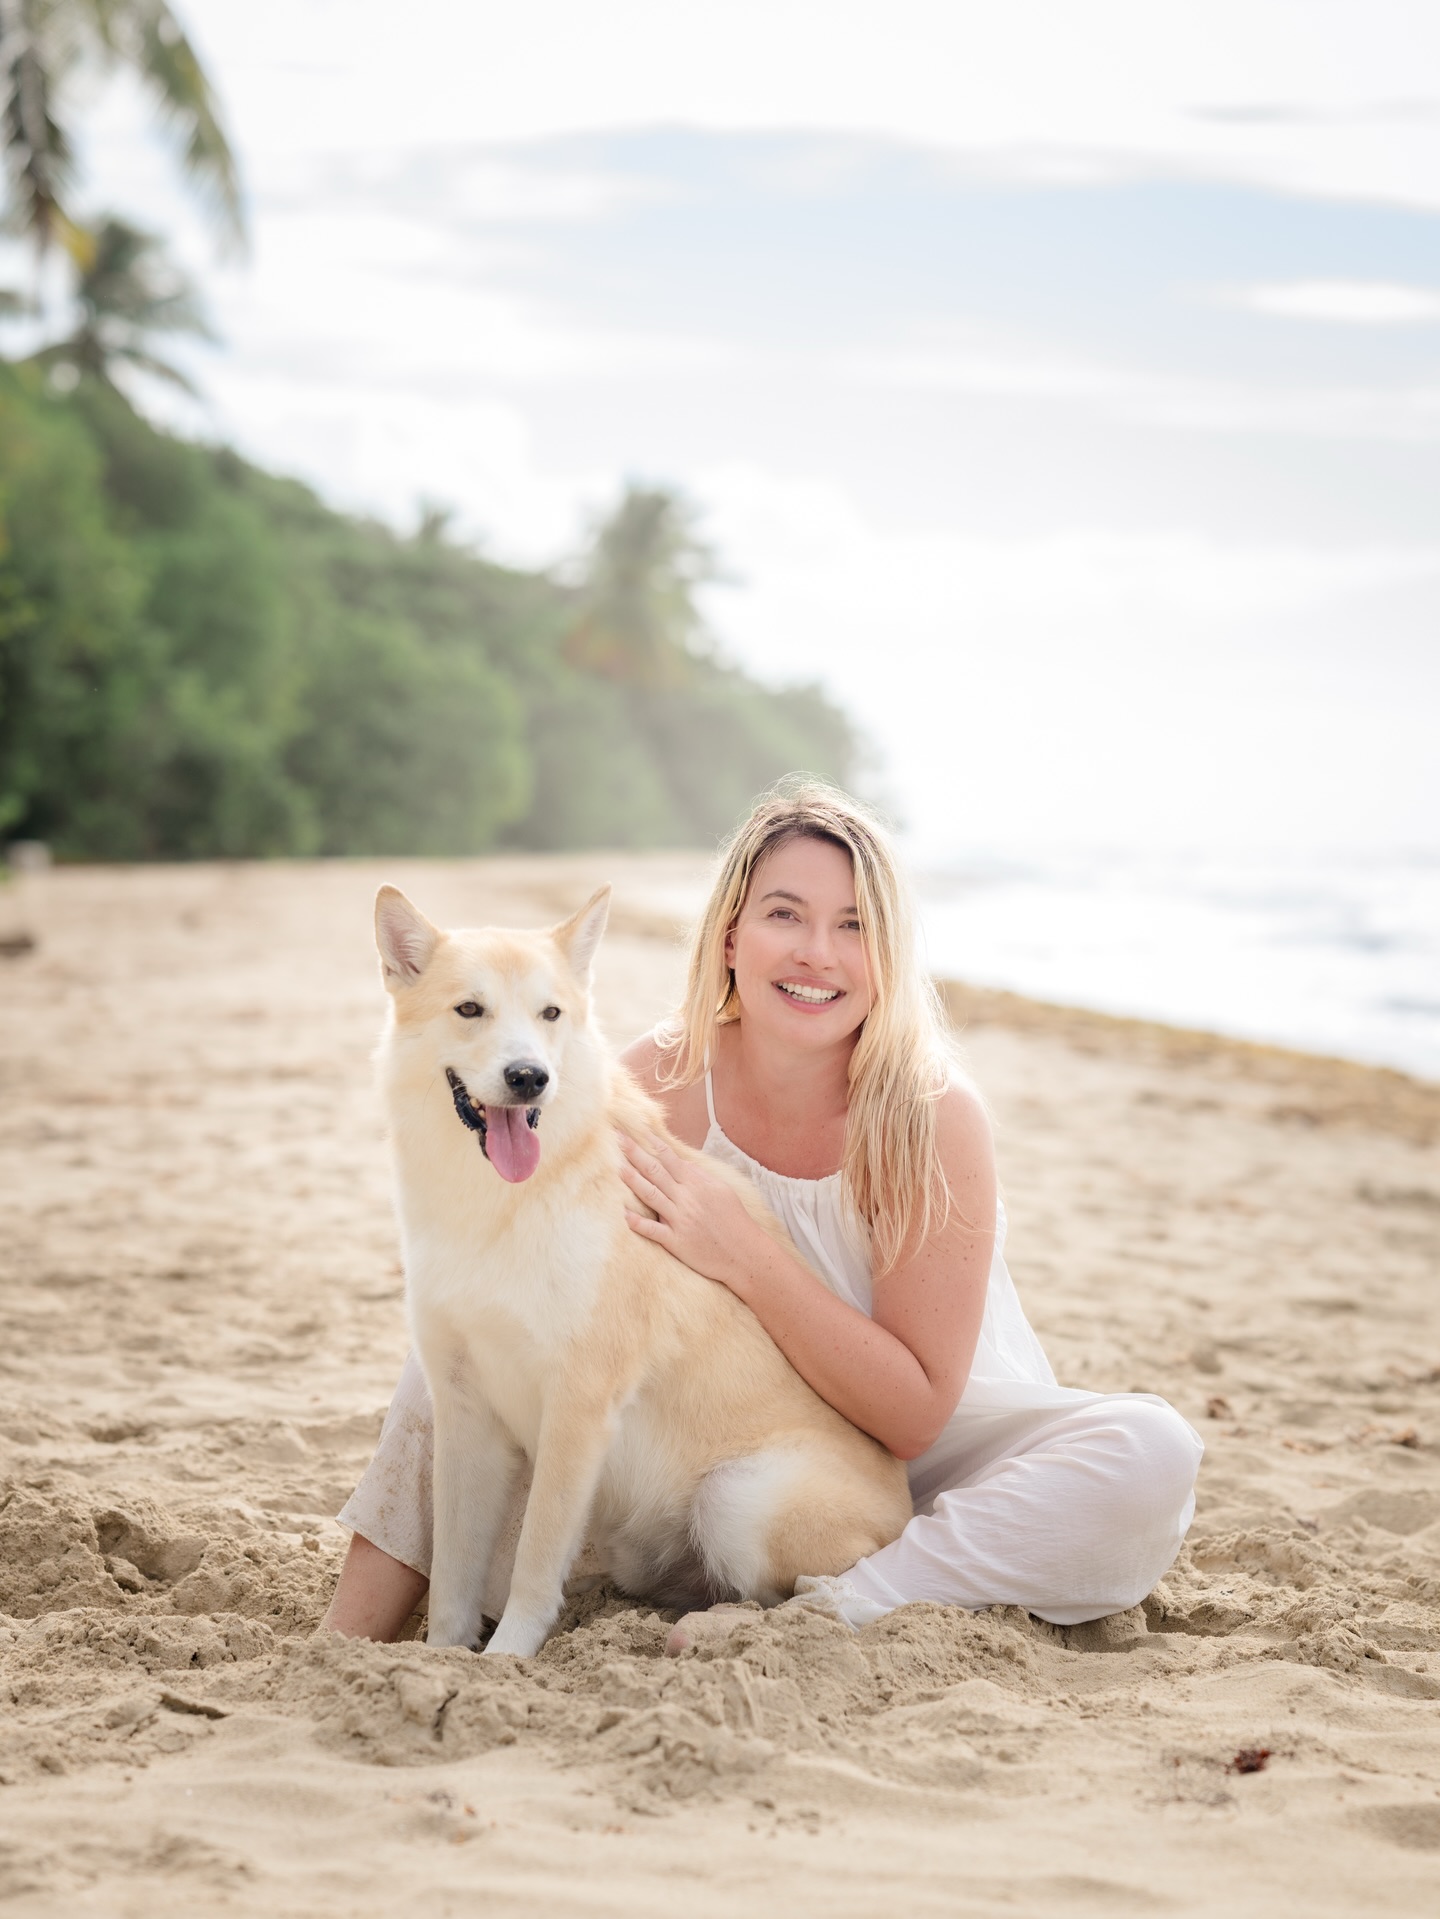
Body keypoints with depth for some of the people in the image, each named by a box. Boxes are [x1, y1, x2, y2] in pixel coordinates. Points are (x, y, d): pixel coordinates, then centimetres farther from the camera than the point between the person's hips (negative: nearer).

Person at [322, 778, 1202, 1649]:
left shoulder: (934, 1115, -22)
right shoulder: (659, 1082, -13)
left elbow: (916, 1412, -23)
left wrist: (745, 1257, -33)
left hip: (931, 1453, -2)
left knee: (1153, 1457, -31)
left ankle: (821, 1615, -33)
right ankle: (350, 1636, -5)